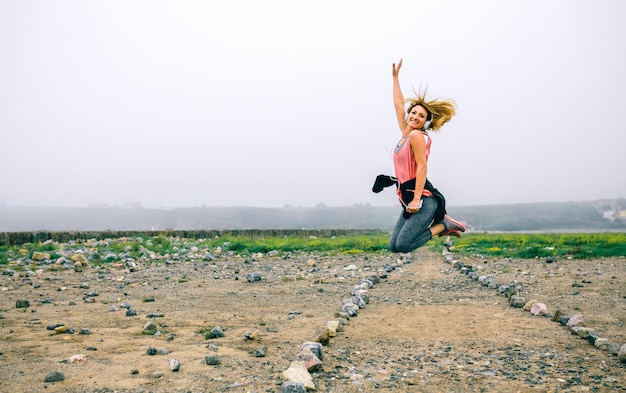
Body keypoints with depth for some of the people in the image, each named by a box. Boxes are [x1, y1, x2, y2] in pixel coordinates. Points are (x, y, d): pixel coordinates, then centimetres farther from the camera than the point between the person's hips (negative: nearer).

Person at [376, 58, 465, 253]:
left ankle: (442, 225, 0)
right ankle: (438, 223, 12)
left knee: (403, 245, -17)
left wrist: (416, 199, -22)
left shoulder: (417, 135, -7)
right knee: (393, 246, 4)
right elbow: (399, 104, 26)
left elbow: (422, 167, -15)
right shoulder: (406, 133, 15)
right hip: (409, 199, 9)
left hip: (423, 199, -9)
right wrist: (395, 77, 32)